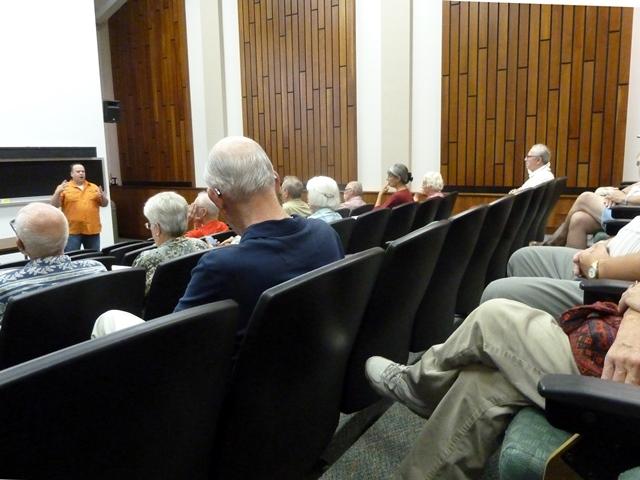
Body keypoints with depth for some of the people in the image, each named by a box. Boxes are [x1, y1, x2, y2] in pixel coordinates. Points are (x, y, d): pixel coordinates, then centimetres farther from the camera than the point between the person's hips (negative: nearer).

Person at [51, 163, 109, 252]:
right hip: (72, 231, -3)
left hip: (92, 230, 3)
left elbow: (105, 204, 12)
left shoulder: (94, 187, 11)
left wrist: (102, 196, -8)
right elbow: (54, 205, -3)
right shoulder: (64, 188, 3)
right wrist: (58, 192, -19)